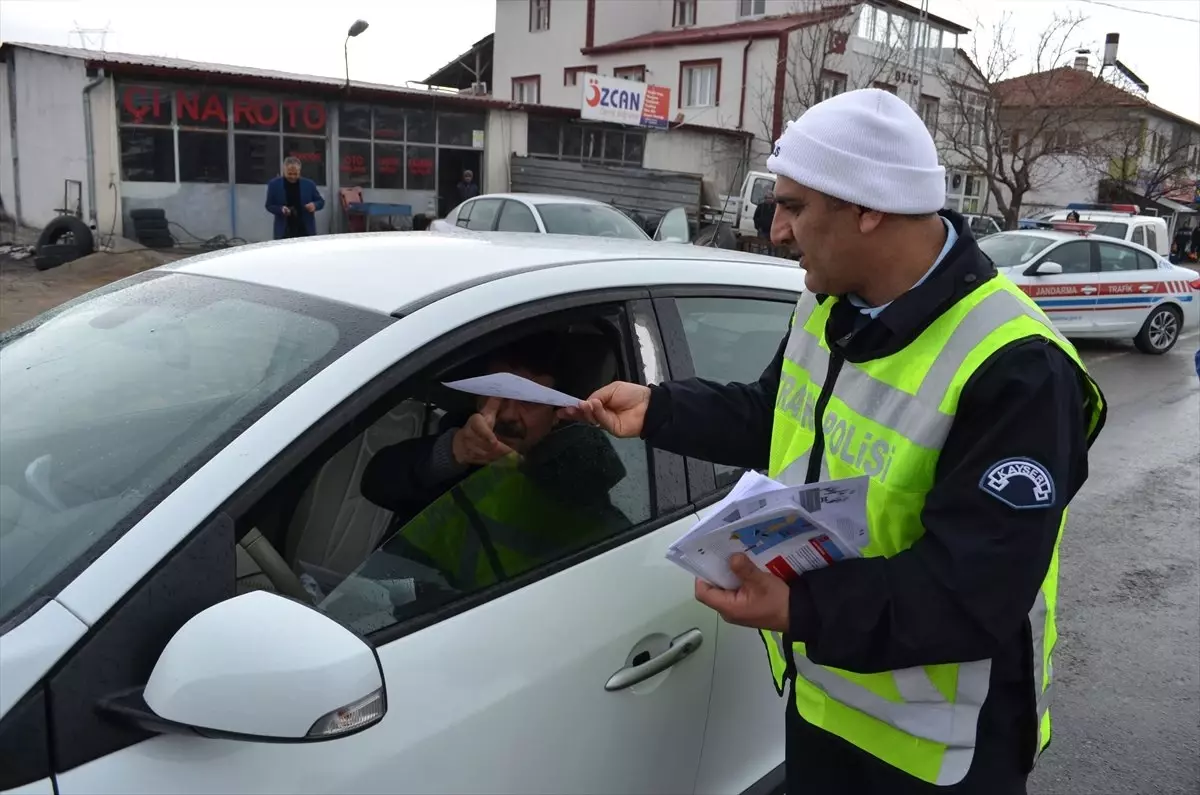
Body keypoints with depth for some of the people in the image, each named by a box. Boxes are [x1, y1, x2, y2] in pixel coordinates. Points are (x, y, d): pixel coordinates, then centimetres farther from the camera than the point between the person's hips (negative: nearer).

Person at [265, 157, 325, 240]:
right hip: (284, 231, -1)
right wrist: (281, 209, -16)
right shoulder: (274, 184, 1)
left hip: (306, 230, 1)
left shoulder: (309, 184, 2)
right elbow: (269, 205, 6)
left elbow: (321, 202, 10)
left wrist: (314, 205, -14)